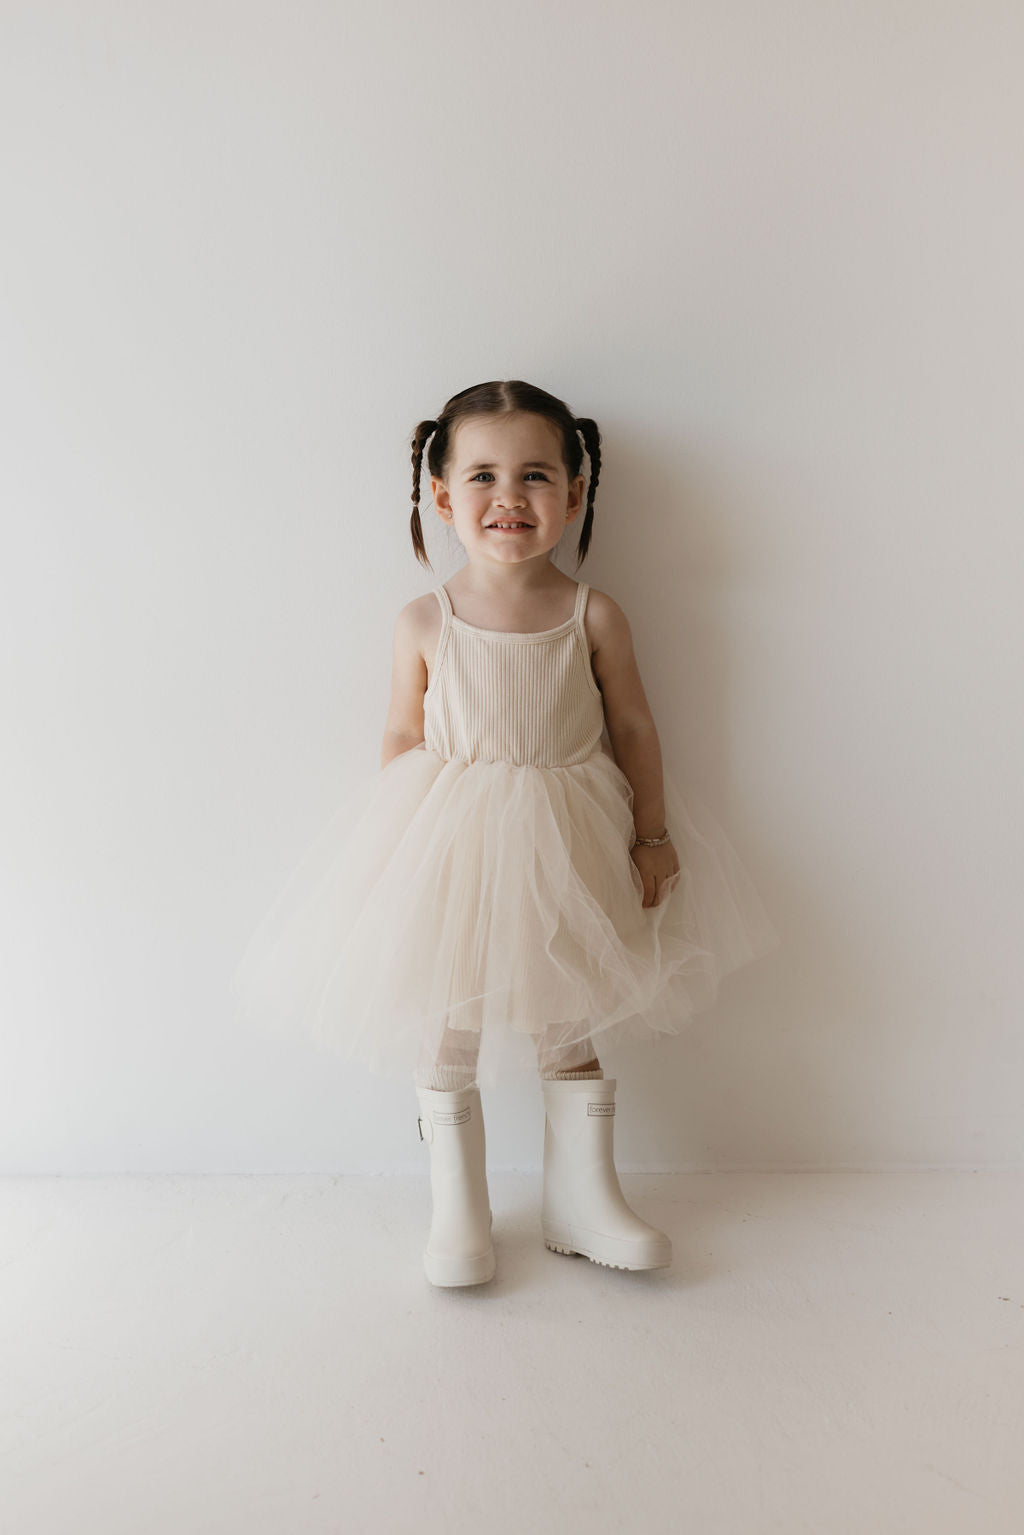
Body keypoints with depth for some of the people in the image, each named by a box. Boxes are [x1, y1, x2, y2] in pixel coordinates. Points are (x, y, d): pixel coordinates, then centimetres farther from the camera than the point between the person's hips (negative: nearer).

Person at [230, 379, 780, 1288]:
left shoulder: (595, 617, -6)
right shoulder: (424, 623, -6)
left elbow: (633, 728, 2)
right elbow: (405, 740, 2)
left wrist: (653, 836, 1)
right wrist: (402, 839, -1)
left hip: (568, 843, 1)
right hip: (450, 843, 0)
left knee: (574, 1021, 12)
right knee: (447, 1025, 7)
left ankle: (583, 1196, 32)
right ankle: (457, 1207, 27)